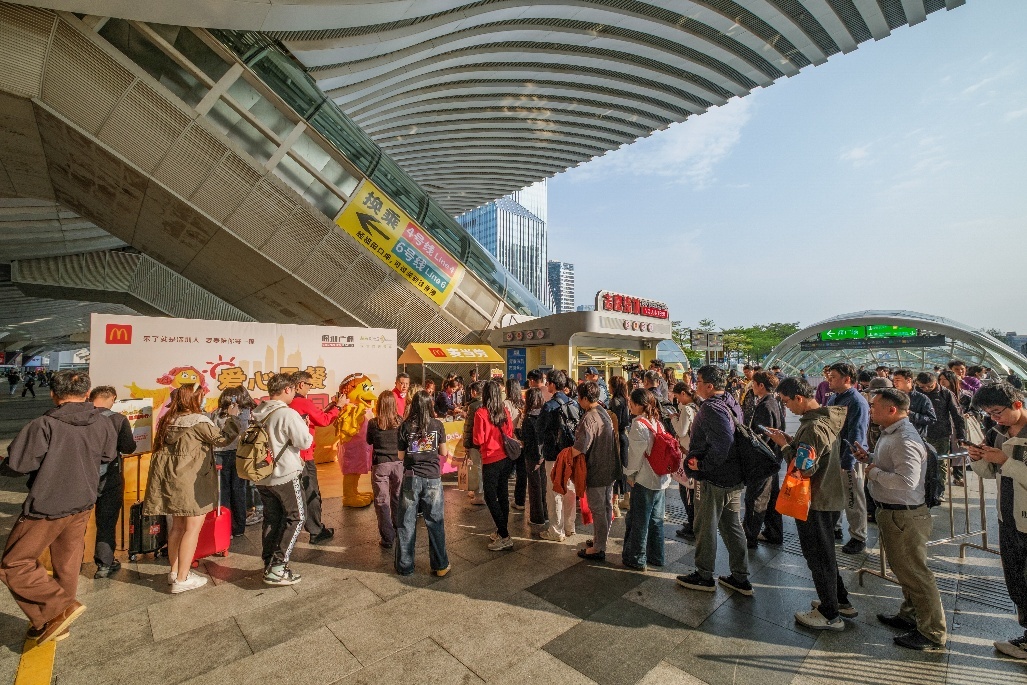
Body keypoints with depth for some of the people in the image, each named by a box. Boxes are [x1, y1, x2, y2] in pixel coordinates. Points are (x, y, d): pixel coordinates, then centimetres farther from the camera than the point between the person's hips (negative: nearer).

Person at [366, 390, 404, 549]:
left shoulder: (373, 423, -10)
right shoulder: (400, 421, -7)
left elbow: (369, 441, 7)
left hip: (380, 464, -2)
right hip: (398, 463, 2)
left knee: (382, 501, 7)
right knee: (398, 498, 19)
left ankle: (387, 538, 9)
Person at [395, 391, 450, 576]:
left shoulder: (405, 427, -3)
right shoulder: (437, 425, -3)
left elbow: (401, 455, 2)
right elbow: (443, 452, 5)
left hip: (411, 478, 0)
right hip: (432, 478, 0)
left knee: (406, 523, 12)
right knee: (435, 522, 10)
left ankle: (404, 566, 23)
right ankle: (440, 565, 19)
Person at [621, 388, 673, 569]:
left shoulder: (639, 424, -18)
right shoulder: (657, 423, 5)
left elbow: (635, 453, -17)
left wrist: (630, 473, -4)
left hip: (644, 480, -8)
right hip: (662, 479, 8)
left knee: (639, 521, 6)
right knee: (656, 519, 18)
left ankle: (636, 559, 17)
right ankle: (656, 557, 30)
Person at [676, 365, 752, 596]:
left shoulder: (711, 408, -22)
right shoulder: (732, 403, 8)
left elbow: (723, 442, -33)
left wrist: (702, 465, -22)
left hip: (715, 479, -9)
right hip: (734, 475, 9)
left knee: (705, 527, 7)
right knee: (732, 525, 19)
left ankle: (704, 576, 23)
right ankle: (741, 578, 30)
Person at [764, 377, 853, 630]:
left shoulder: (813, 427, -28)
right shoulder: (828, 417, 2)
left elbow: (803, 468, -28)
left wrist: (784, 445, -17)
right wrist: (791, 439, 1)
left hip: (816, 502, -10)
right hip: (833, 497, 10)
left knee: (818, 555, 7)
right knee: (825, 552, 25)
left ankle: (830, 615, 23)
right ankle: (841, 601, 39)